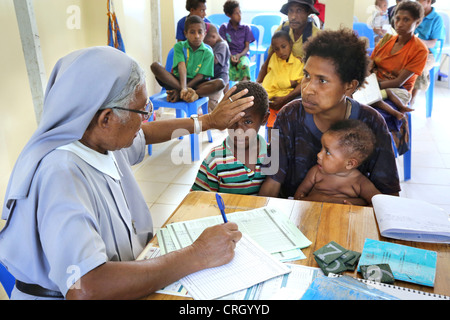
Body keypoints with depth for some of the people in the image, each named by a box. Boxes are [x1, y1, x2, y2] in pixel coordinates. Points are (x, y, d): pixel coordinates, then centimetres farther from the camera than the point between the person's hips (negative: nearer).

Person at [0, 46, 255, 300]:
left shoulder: (104, 139, -3)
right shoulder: (60, 175, -29)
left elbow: (145, 134, 19)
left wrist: (208, 121, 23)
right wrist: (197, 256, -31)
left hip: (132, 268, 7)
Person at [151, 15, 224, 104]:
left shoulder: (208, 53, 2)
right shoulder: (179, 46, 3)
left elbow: (200, 76, -7)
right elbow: (181, 67, -14)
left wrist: (180, 91, -19)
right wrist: (183, 88, -33)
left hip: (196, 84, 0)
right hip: (178, 81, 1)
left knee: (220, 83, -27)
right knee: (155, 66, -24)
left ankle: (181, 94, -34)